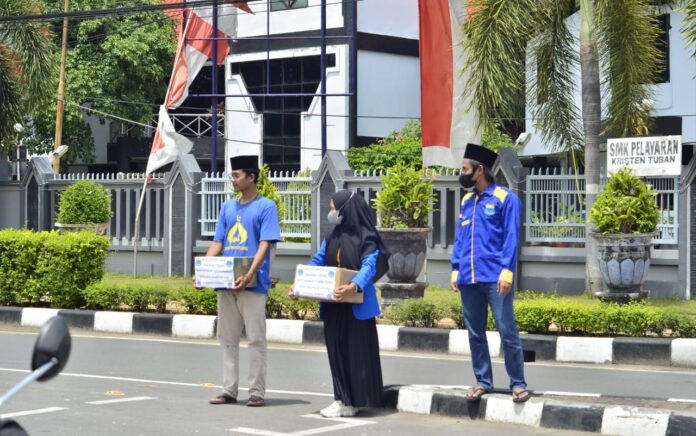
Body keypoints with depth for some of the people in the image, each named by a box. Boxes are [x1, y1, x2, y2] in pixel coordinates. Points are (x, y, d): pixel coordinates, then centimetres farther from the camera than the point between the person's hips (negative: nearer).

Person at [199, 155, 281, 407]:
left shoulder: (266, 207, -3)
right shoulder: (228, 207, 15)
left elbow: (264, 245, -11)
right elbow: (217, 243, 15)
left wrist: (250, 274, -24)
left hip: (252, 284, -6)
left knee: (256, 339, -2)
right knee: (227, 339, 8)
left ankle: (257, 392, 2)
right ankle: (229, 390, 14)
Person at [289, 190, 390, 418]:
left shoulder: (365, 237, -7)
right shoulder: (332, 237, 13)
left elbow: (369, 266, -19)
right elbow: (316, 262, 11)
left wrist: (354, 286, -37)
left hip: (356, 306, -7)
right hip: (334, 305, 7)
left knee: (356, 351, -2)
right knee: (336, 350, 7)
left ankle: (355, 400, 3)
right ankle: (342, 399, 14)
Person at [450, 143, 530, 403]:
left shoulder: (505, 198, -2)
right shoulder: (466, 201, 15)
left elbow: (511, 238, -7)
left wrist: (507, 271, -15)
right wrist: (456, 270, 9)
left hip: (494, 278, -6)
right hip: (469, 279, 6)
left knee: (507, 331, -5)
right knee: (475, 333, 9)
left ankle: (518, 384, 2)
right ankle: (483, 381, 18)